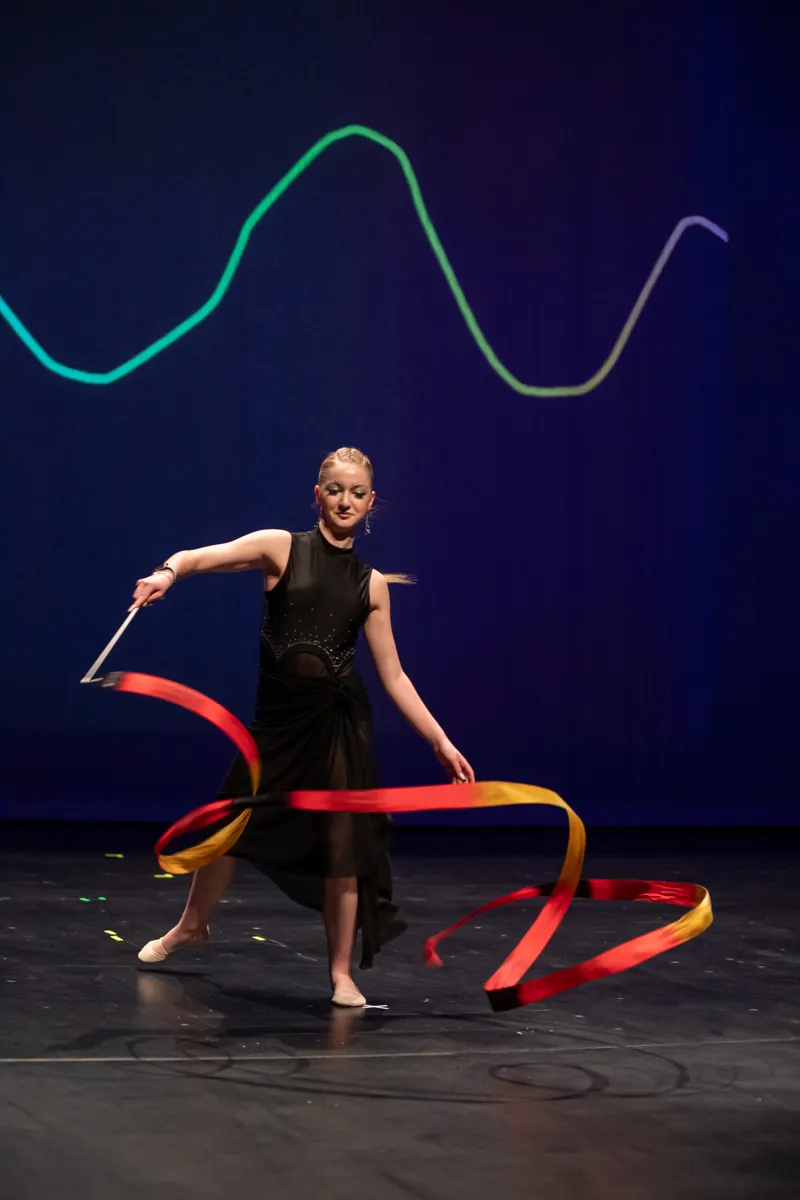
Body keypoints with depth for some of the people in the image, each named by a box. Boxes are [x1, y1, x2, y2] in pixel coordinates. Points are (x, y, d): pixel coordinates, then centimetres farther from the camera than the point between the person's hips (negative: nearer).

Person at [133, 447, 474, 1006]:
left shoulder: (370, 584, 5)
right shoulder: (282, 547, -2)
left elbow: (393, 675, 8)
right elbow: (200, 556, -16)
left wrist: (441, 741, 4)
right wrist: (168, 572, -39)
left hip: (339, 718, 1)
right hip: (279, 712, -1)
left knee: (342, 842, -1)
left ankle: (342, 972, 12)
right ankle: (191, 925, 37)